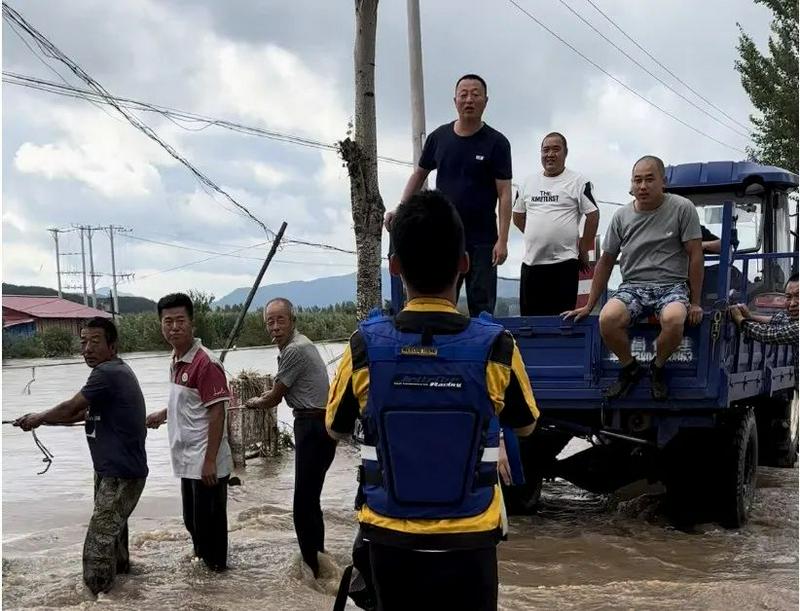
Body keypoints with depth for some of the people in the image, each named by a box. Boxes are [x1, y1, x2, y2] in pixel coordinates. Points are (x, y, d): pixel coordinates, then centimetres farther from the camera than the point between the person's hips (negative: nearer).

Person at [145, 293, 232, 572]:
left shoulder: (205, 363, -19)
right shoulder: (176, 361, 9)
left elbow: (217, 413, -20)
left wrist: (210, 461, -21)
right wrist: (163, 415, 16)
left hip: (205, 462, -9)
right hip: (187, 460, 9)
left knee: (208, 522, 2)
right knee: (193, 521, 20)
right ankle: (203, 562, 36)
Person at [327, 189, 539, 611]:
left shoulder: (365, 346, -11)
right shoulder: (496, 347, -13)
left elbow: (336, 429, 7)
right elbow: (525, 425, 7)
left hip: (391, 540, 1)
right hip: (467, 543, -1)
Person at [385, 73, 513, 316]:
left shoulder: (496, 143, -3)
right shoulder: (439, 137, 6)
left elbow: (504, 194, -6)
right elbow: (419, 175, 18)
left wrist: (502, 241, -14)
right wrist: (399, 210, 8)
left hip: (482, 241, -2)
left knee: (481, 307, 1)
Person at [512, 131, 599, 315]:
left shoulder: (578, 182, -1)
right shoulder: (528, 182, 13)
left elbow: (593, 215, -2)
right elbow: (518, 216, 20)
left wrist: (583, 250, -1)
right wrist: (537, 237, 11)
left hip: (564, 262, -5)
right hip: (531, 261, 5)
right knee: (529, 317, 7)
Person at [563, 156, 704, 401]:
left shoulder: (682, 208, -2)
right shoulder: (621, 216, 8)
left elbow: (695, 255, -2)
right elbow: (606, 262, 15)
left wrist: (695, 303, -4)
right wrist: (588, 306, 13)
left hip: (672, 286, -2)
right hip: (633, 286, 3)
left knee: (673, 320, -38)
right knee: (607, 319, -30)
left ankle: (658, 367, -5)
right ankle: (630, 368, -1)